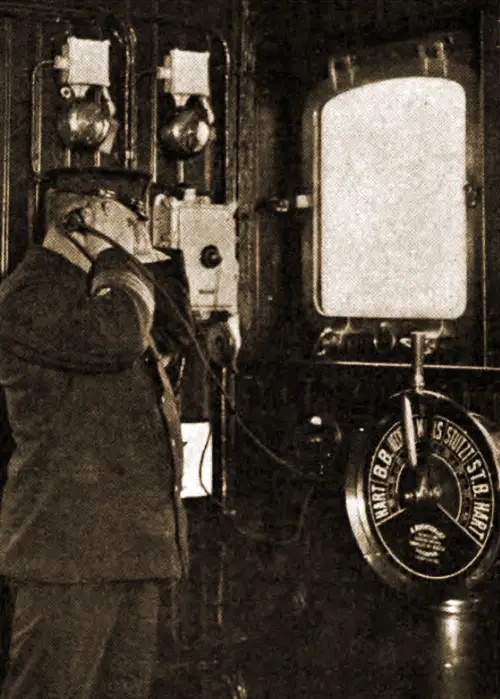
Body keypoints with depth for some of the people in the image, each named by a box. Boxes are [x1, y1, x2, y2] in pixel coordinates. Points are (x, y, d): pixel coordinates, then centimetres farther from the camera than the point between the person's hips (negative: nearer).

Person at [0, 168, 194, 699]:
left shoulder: (92, 286, 20)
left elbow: (172, 333, 26)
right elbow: (116, 338, -28)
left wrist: (151, 256, 16)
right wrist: (113, 253, -14)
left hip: (130, 545, 10)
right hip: (70, 542, -10)